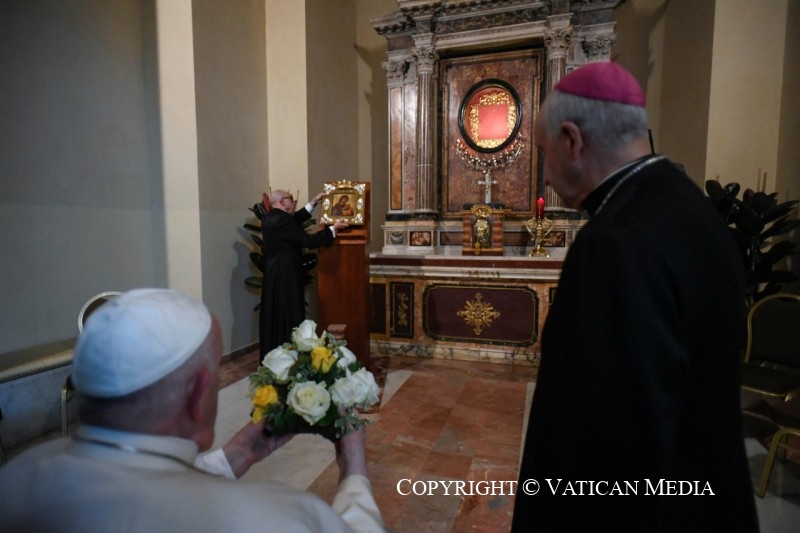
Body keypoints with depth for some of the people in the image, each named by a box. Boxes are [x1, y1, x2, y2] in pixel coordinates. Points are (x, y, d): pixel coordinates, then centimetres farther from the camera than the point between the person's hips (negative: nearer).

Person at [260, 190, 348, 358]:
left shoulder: (268, 218, 9)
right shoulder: (283, 220, -18)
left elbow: (295, 220, 19)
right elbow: (309, 241, -20)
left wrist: (314, 202, 21)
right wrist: (334, 228, -11)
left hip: (273, 275, 10)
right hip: (286, 277, -9)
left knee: (273, 318, 14)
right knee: (290, 319, -1)